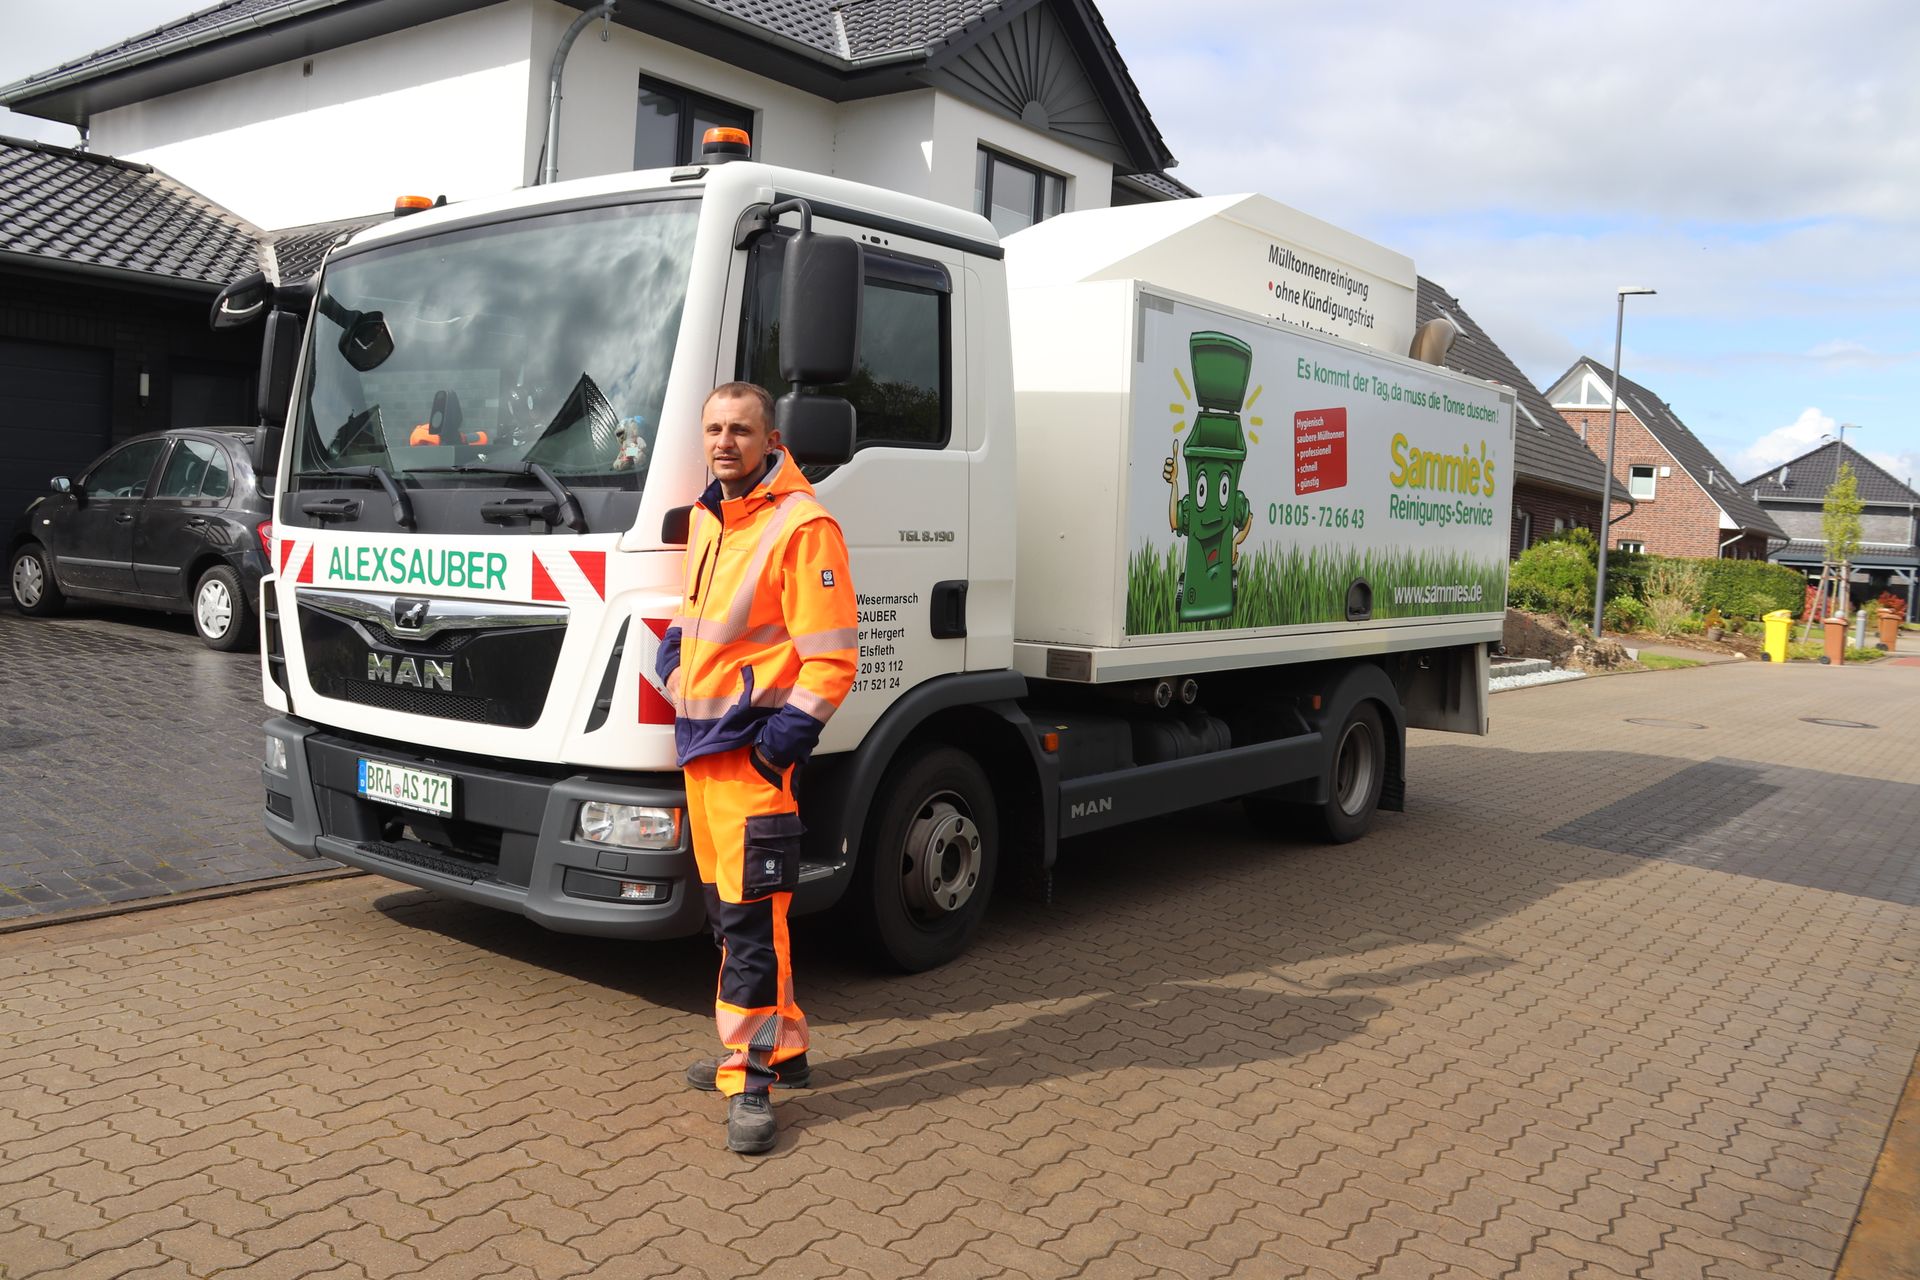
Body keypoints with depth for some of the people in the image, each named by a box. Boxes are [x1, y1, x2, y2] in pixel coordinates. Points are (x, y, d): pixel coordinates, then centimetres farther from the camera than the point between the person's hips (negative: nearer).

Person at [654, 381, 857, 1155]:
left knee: (750, 914, -5)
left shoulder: (801, 525, -13)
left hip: (750, 750, -9)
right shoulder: (708, 517, 14)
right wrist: (672, 660, 11)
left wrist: (783, 740, -20)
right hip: (700, 742, 9)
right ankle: (782, 1048, 29)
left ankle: (749, 1077, 5)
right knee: (726, 905, 16)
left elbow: (832, 657, -17)